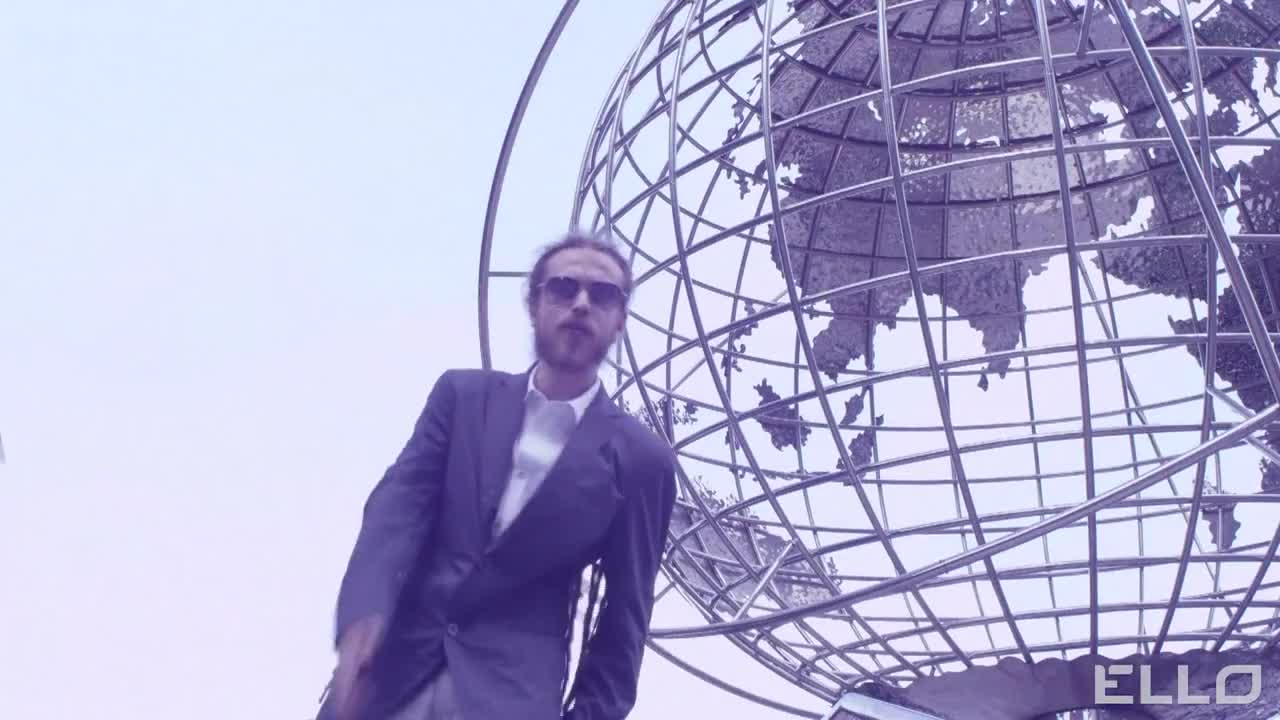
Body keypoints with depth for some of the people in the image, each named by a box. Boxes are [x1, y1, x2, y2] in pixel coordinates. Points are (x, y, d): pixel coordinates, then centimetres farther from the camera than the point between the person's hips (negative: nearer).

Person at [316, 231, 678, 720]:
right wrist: (362, 615, -19)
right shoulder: (463, 395, 12)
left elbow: (624, 616, 8)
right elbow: (400, 500, -1)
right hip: (397, 658, 2)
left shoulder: (639, 458, 6)